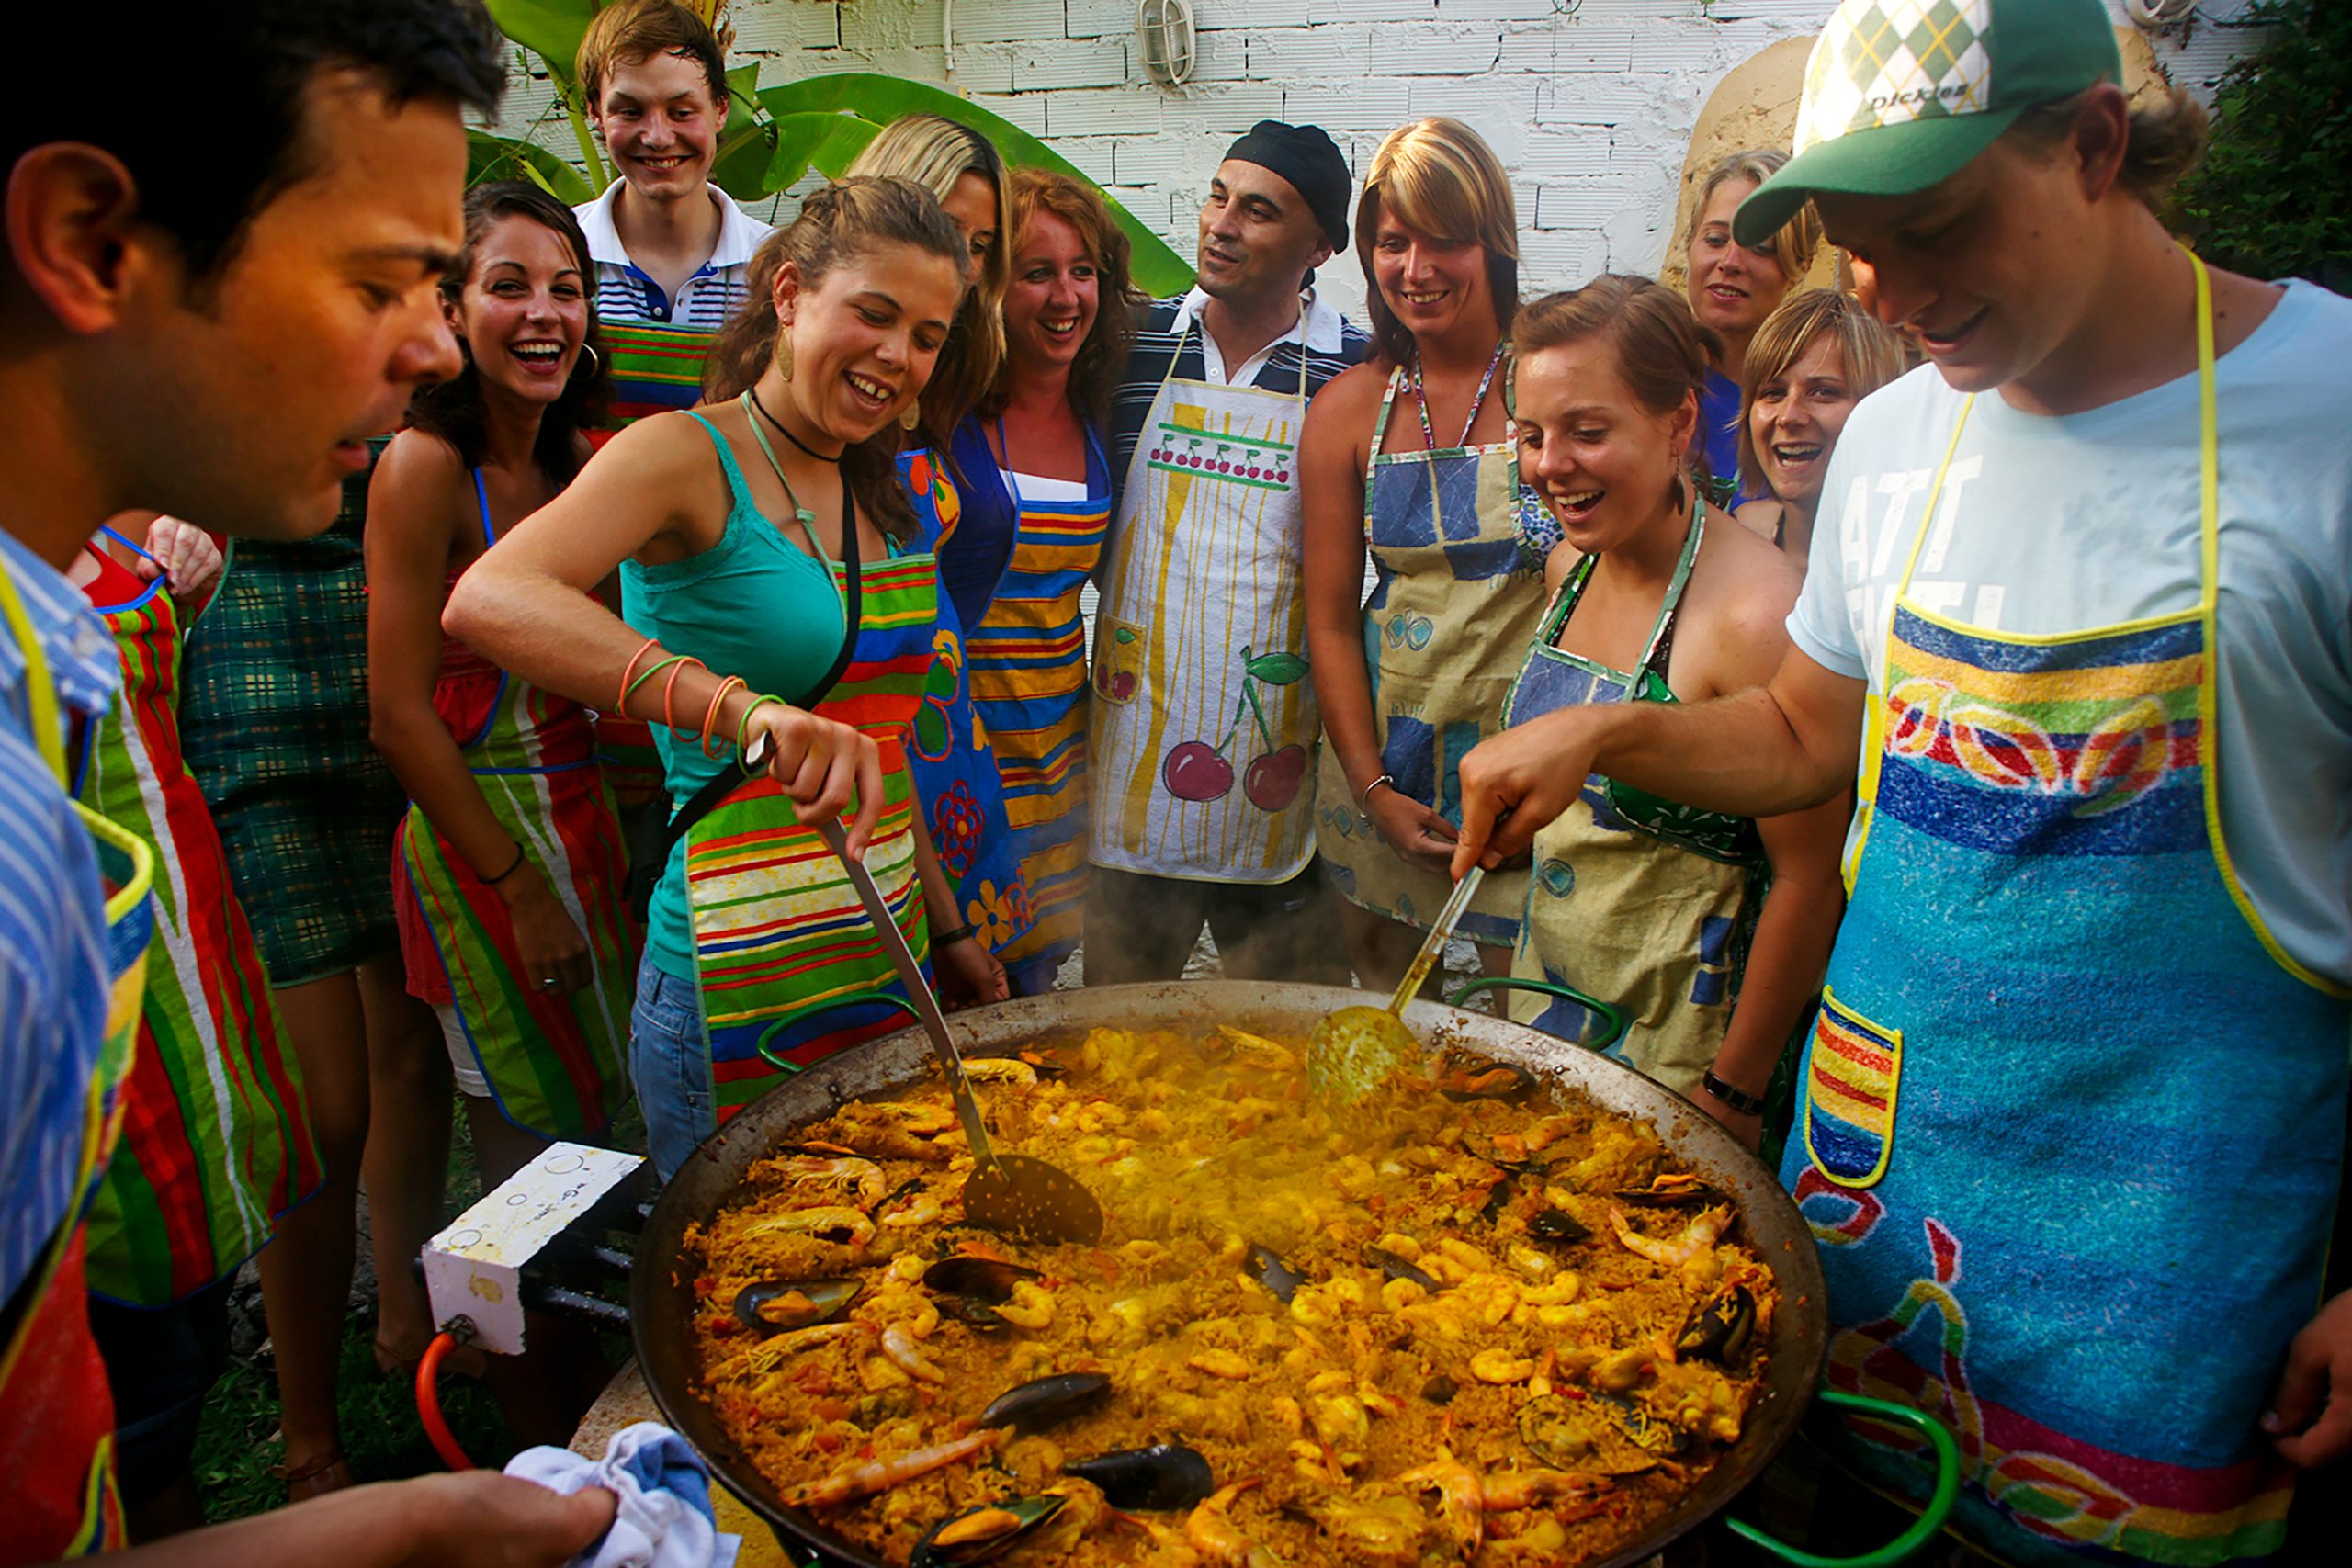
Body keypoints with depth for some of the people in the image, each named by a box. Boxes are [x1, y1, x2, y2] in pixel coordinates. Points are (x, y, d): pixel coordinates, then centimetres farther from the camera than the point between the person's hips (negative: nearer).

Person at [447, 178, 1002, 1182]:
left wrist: (946, 930, 18)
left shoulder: (870, 490, 12)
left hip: (888, 966, 7)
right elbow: (485, 601, -30)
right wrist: (743, 707, -42)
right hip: (739, 997, -7)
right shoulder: (685, 454, -11)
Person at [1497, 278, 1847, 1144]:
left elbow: (1811, 878, -20)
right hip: (1546, 1003, 7)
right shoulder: (1571, 566, 0)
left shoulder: (1757, 611, -23)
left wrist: (1735, 1094, -14)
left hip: (1680, 1038, -7)